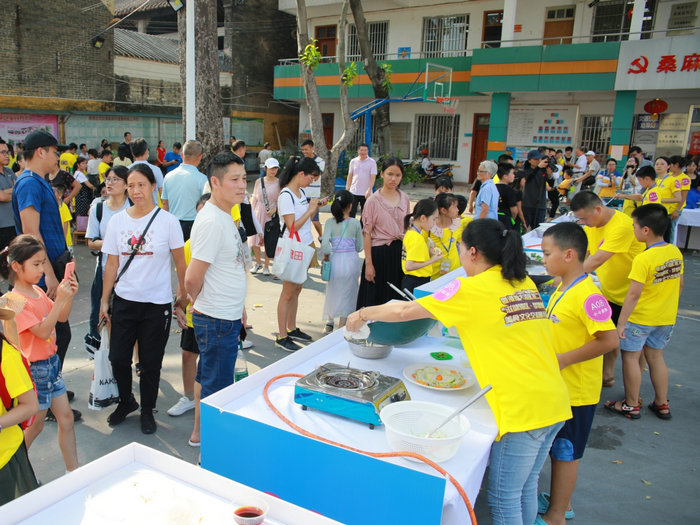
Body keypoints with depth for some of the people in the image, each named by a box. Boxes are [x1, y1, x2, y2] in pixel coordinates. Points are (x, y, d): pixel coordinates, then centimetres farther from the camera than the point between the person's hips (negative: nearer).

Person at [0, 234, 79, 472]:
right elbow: (42, 331, -26)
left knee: (66, 418, 10)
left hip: (51, 362, 8)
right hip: (34, 369, -8)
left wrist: (69, 295, -8)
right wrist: (59, 299, -31)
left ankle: (73, 471, 20)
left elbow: (62, 318, 9)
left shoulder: (37, 291, 4)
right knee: (35, 426, 8)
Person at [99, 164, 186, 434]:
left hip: (157, 303, -3)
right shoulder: (117, 221, 3)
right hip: (124, 301, 3)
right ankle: (126, 402, 36)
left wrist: (183, 294, -2)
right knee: (118, 358, 8)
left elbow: (180, 262, -2)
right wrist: (104, 301, 6)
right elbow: (112, 264, 6)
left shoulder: (167, 221, -7)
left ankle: (147, 410, 29)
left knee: (150, 362, 7)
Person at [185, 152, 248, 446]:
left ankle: (199, 432, 40)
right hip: (217, 321, -9)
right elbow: (192, 280, -23)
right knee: (216, 389, 3)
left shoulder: (225, 216, 9)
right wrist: (198, 304, -4)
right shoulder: (211, 221, -22)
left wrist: (239, 306, 19)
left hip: (228, 317, 10)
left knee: (207, 378, 23)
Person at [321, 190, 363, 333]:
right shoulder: (355, 223, -4)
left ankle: (329, 322, 20)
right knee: (348, 292, 13)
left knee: (333, 290, 20)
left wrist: (326, 255, 2)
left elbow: (325, 244, -16)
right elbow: (360, 246, 1)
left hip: (336, 259, 0)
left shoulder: (330, 222, -7)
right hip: (352, 260, 0)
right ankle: (342, 325, 19)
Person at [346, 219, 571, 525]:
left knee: (504, 497, 8)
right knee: (527, 488, 22)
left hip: (523, 408, -8)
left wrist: (363, 313, 11)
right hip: (555, 400, 8)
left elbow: (405, 311, -3)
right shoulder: (525, 284, 10)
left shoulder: (472, 289, -11)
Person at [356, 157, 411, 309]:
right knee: (375, 297, 4)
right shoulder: (373, 200, -9)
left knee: (395, 297, 12)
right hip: (379, 252, -4)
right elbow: (367, 234, -9)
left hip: (399, 252, 5)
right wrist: (368, 264, -12)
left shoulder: (404, 199, 6)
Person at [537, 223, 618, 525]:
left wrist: (563, 359, -27)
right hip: (556, 386, 9)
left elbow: (609, 340, -29)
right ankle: (559, 500, 40)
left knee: (565, 453, 7)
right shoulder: (563, 288, 5)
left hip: (576, 392, -9)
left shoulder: (587, 295, -25)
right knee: (556, 448, 22)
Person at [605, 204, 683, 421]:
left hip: (641, 317, -7)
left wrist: (621, 322, -18)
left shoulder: (643, 259, -23)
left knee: (630, 356, 7)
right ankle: (662, 404, 28)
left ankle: (631, 405, 16)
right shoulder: (676, 252, 0)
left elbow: (634, 293, -24)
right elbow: (679, 284, 10)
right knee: (655, 356, 19)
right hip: (667, 317, 7)